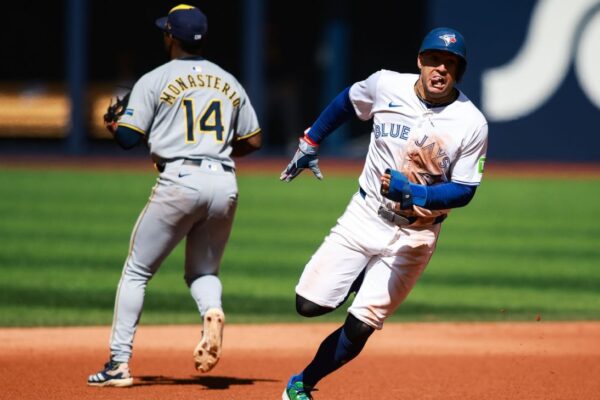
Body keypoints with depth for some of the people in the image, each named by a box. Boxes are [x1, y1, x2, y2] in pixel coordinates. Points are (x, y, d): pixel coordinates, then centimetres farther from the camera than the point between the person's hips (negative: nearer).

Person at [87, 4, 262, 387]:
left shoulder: (155, 81, 1)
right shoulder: (229, 82, 16)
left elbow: (128, 137, -4)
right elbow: (253, 140, 18)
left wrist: (111, 124, 18)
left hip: (180, 183, -4)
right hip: (224, 184, 4)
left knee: (137, 271, 7)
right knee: (203, 271, 20)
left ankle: (120, 363, 1)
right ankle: (212, 312, -15)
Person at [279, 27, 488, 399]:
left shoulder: (472, 124, -15)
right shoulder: (386, 85, -7)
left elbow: (464, 191, -13)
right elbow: (347, 102, 15)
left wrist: (411, 193, -28)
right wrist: (310, 142, 16)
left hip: (414, 237, -3)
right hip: (365, 216, 3)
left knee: (359, 326, -7)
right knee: (310, 304, -6)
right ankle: (361, 280, 26)